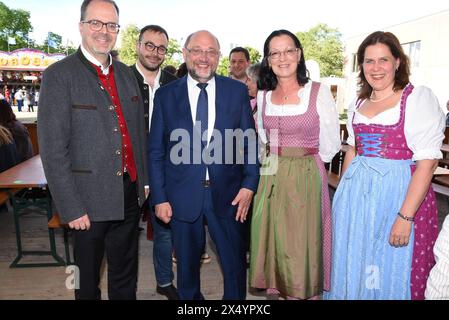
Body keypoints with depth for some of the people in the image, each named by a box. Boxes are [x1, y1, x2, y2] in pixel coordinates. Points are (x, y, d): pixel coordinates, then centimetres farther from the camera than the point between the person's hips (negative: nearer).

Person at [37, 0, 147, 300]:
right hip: (90, 200, -5)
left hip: (130, 194, 5)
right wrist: (71, 208, -15)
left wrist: (144, 180, 10)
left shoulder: (127, 74, 8)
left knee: (126, 277, 20)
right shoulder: (59, 75, -10)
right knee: (87, 281, 16)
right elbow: (53, 150, -14)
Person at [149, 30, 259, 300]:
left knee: (235, 265, 13)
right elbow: (156, 151, 2)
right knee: (187, 265, 18)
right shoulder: (166, 95, 1)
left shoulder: (238, 91, 1)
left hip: (228, 195, 0)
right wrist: (159, 197, -2)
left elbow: (250, 142, 3)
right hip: (183, 197, 1)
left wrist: (249, 185, -6)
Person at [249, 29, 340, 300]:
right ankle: (274, 290, 31)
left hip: (306, 178, -4)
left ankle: (303, 293, 26)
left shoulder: (319, 92, -7)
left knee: (301, 245, 4)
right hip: (270, 178, 4)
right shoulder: (263, 95, 6)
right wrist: (277, 162, 8)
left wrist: (302, 162, 2)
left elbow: (330, 145, -4)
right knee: (270, 242, 12)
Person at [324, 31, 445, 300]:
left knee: (392, 274, 8)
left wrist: (405, 216, -19)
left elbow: (428, 162, -14)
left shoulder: (419, 97, -8)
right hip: (357, 193, 5)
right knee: (354, 267, 16)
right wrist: (343, 194, 15)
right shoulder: (359, 103, 9)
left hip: (400, 192, -5)